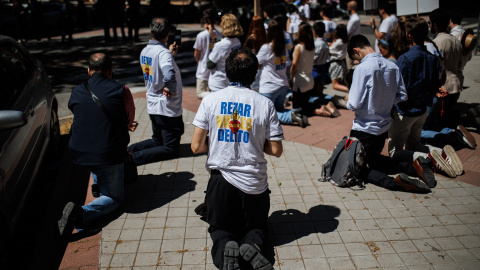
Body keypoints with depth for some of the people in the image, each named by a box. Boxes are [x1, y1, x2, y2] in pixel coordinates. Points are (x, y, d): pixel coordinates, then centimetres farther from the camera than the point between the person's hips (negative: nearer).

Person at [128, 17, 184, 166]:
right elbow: (169, 74, -41)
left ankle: (127, 151, 8)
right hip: (167, 108, -8)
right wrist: (169, 89, -23)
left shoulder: (144, 51, 3)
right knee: (171, 149, 4)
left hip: (152, 105, 8)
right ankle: (134, 158, -11)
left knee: (157, 141, 26)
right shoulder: (163, 52, -22)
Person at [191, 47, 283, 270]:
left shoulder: (210, 100, -5)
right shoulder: (265, 104, -6)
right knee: (257, 227, 24)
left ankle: (225, 246, -12)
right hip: (254, 184, 0)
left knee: (220, 228, 23)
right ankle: (253, 244, -11)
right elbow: (276, 150, -4)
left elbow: (196, 146, -6)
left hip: (221, 180, 0)